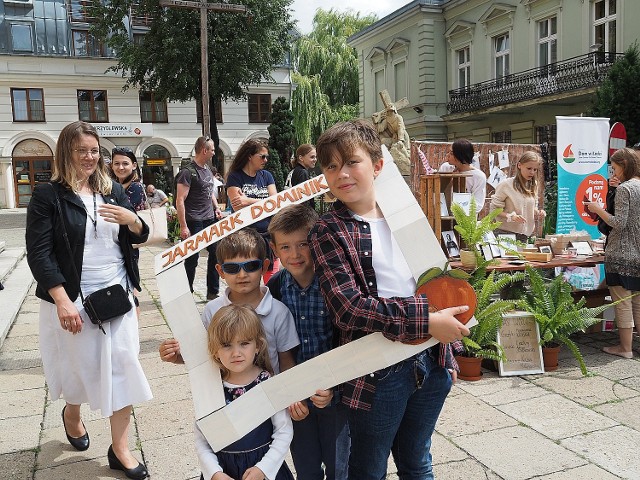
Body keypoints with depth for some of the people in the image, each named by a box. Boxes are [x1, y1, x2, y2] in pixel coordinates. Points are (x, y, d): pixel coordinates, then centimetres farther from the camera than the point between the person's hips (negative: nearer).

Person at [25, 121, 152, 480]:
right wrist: (62, 301, -20)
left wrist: (130, 218, -14)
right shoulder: (48, 195, -5)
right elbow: (39, 253, -11)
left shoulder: (114, 190, 7)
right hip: (73, 298, -3)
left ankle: (120, 449, 15)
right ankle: (72, 415, 46)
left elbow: (140, 236, 10)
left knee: (122, 367, 2)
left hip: (117, 293, 3)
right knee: (80, 365, 12)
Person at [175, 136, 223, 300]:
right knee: (192, 260, 1)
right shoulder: (188, 172, -13)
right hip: (194, 223, -8)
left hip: (210, 219, 8)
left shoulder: (208, 170, 13)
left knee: (216, 253, 10)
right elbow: (180, 201, -16)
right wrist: (183, 226, -20)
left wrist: (216, 208, 11)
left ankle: (213, 292, 21)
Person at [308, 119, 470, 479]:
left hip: (430, 364, 5)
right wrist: (425, 321, -24)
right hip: (378, 372, -4)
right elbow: (348, 307, -20)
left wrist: (448, 351, 14)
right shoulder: (329, 231, -9)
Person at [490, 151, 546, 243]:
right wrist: (510, 216, -24)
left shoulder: (533, 186, 8)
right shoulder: (506, 184, -9)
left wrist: (538, 213, -1)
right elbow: (494, 209, -10)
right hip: (505, 233, -5)